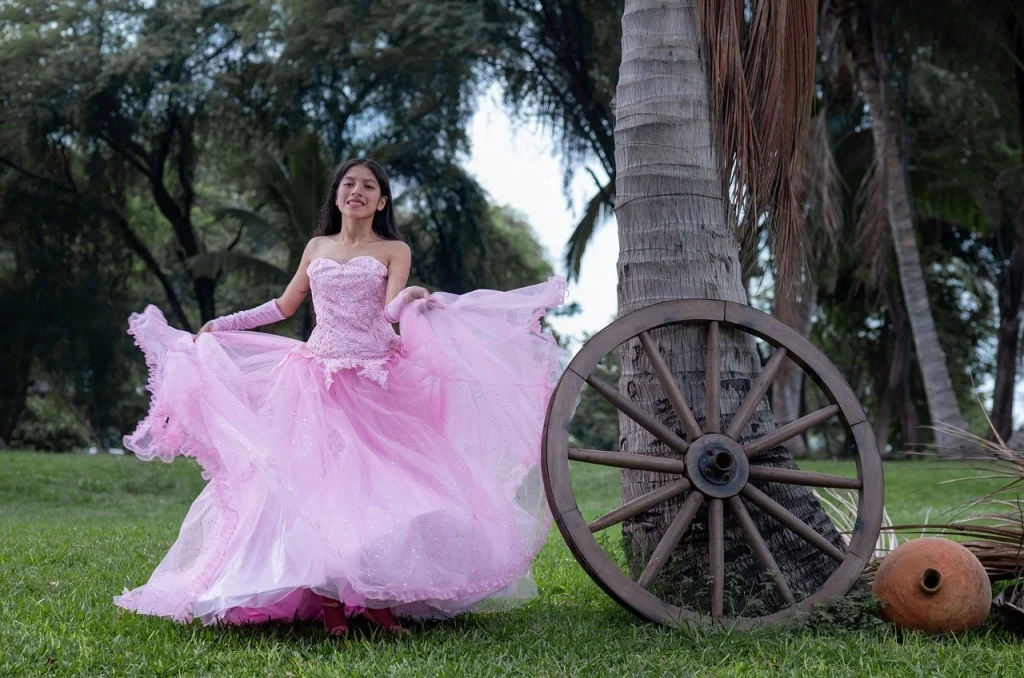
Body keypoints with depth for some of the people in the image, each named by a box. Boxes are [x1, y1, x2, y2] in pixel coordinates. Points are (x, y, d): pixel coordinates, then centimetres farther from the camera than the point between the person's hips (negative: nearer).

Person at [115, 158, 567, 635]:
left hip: (376, 384, -2)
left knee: (378, 481, -9)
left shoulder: (394, 251, 6)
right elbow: (283, 307, 23)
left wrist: (414, 299, -33)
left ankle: (376, 596, -6)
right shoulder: (317, 248, 14)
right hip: (320, 378, 2)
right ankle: (329, 598, -7)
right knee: (318, 485, -6)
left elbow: (392, 309, -11)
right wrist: (219, 325, 24)